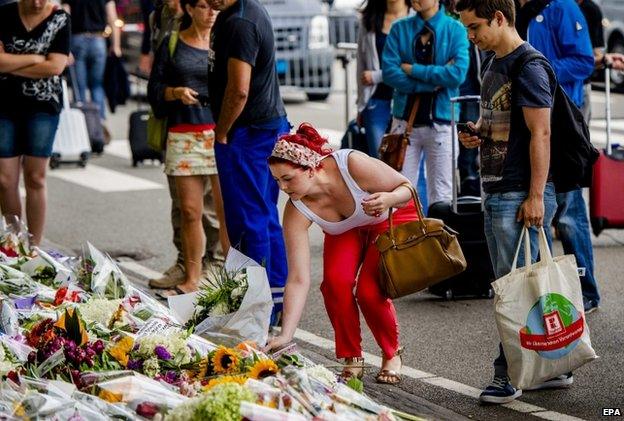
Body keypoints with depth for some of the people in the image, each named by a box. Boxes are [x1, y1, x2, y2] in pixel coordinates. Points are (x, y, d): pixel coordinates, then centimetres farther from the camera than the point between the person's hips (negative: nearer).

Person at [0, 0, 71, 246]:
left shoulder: (60, 20, -2)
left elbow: (55, 67, -13)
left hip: (43, 107, -2)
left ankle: (34, 247, 8)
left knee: (35, 179, 1)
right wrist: (36, 58, -11)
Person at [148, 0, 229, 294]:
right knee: (190, 211, 2)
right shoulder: (172, 44, 10)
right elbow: (154, 88, 10)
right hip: (184, 135, 1)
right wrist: (176, 92, -8)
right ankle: (192, 278, 11)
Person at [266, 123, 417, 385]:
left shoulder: (354, 165, -38)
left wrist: (389, 199, -45)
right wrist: (285, 336, -37)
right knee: (335, 281, -26)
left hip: (392, 220, -3)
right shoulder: (296, 212, -29)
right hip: (346, 233, 3)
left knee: (369, 290, -23)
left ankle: (392, 355, 6)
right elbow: (298, 280, -30)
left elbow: (407, 188, -21)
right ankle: (351, 358, -4)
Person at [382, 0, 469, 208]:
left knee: (441, 196, 1)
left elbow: (458, 74, -13)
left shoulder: (455, 30, 0)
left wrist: (412, 69, -9)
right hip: (405, 119, 2)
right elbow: (389, 71, -4)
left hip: (440, 121, -2)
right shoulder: (400, 28, 7)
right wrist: (434, 82, -11)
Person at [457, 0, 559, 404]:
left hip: (521, 195, -10)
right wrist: (477, 132, 7)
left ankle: (509, 374, -1)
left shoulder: (529, 68, -14)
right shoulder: (494, 65, 15)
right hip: (495, 190, 10)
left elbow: (540, 134, -18)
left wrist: (535, 197, -21)